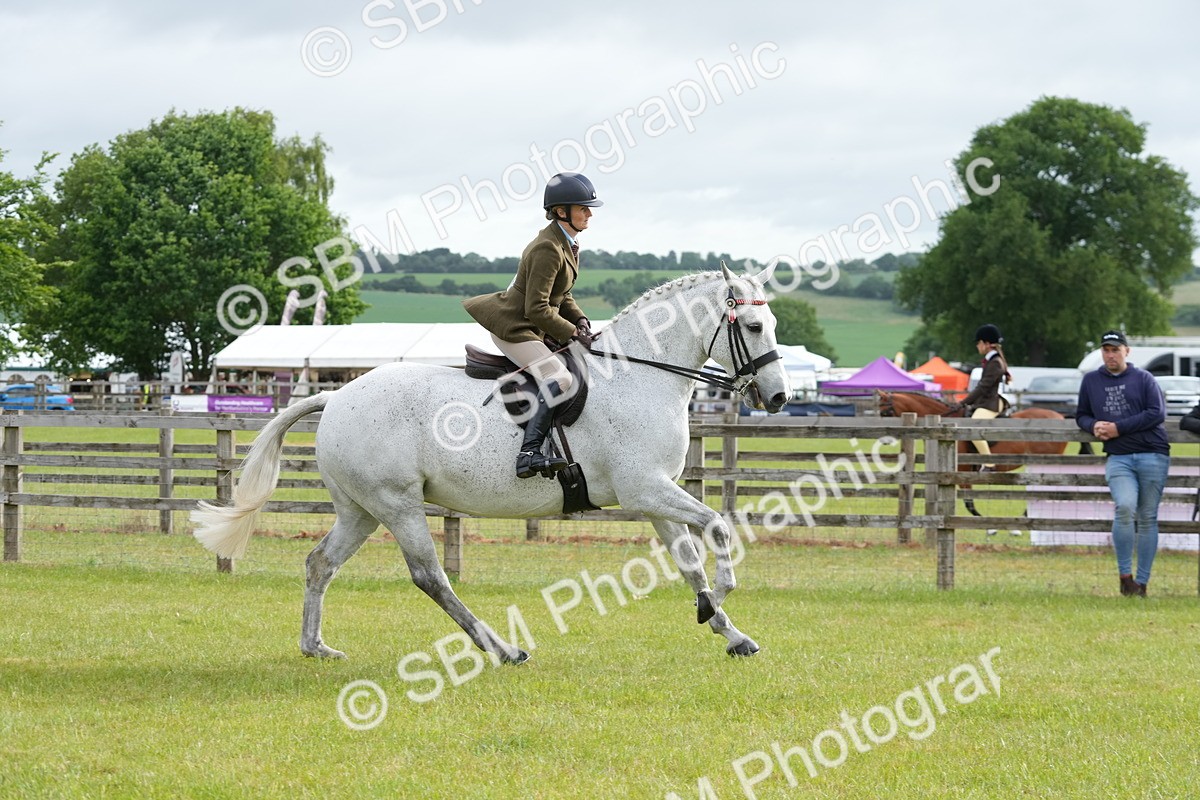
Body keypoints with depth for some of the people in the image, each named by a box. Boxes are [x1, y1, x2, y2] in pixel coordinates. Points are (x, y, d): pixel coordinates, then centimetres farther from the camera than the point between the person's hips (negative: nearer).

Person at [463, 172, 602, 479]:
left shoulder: (566, 244, 10)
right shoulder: (548, 250, -22)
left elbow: (561, 296, 20)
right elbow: (537, 309, -24)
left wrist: (580, 320, 3)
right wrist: (573, 333, -18)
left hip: (530, 326, 11)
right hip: (513, 327, -11)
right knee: (558, 379, -27)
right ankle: (529, 453, -33)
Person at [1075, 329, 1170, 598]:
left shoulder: (1143, 379, 4)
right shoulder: (1091, 381, 14)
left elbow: (1157, 413, -6)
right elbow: (1081, 415, 23)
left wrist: (1118, 428, -11)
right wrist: (1093, 425, -2)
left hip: (1153, 455, -1)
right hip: (1117, 458, 1)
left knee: (1147, 518, 1)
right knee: (1125, 507, -23)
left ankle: (1142, 581, 7)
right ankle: (1125, 575, -14)